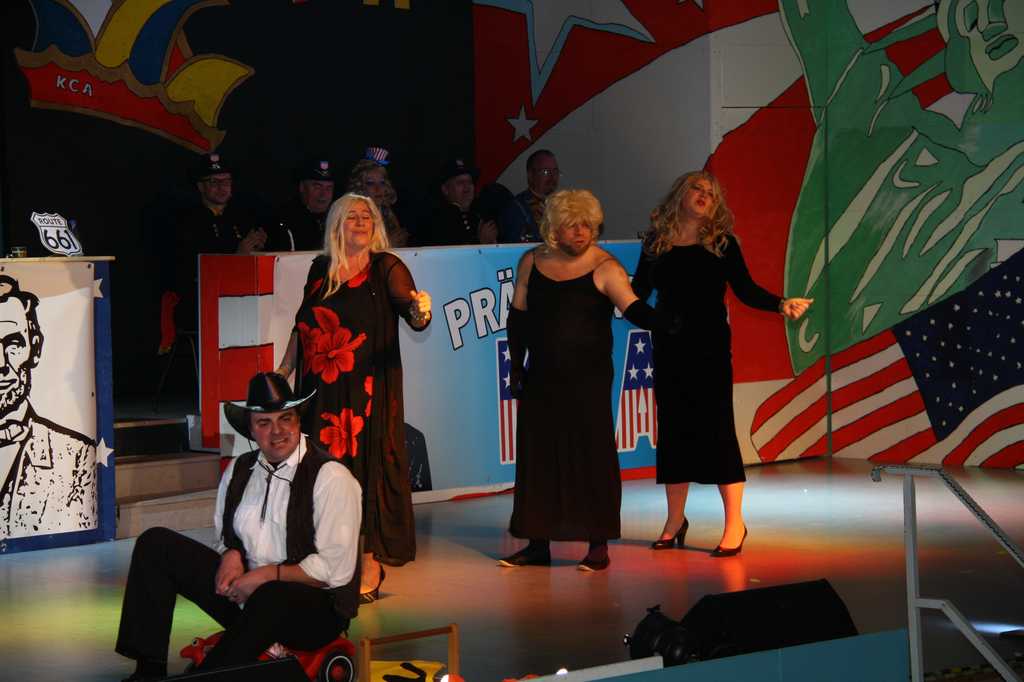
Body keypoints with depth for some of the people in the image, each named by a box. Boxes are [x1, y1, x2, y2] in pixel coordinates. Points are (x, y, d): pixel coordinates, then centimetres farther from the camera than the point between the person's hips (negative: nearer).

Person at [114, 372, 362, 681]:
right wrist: (231, 555, -4)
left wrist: (266, 575, -18)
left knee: (268, 598, -43)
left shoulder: (330, 477, -12)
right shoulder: (238, 470, 8)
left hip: (315, 606, -7)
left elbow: (335, 569, -15)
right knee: (155, 544, -3)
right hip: (245, 594, 7)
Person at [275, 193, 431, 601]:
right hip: (322, 390, 4)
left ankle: (371, 564, -1)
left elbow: (414, 316, -13)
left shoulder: (386, 268, -2)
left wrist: (420, 311, -35)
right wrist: (284, 370, 19)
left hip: (369, 390, -4)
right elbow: (303, 324, 21)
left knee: (366, 466, -6)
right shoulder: (320, 270, 11)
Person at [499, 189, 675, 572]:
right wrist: (516, 365, 9)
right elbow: (518, 317, 13)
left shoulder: (604, 268, -7)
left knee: (592, 455, -4)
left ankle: (599, 546, 3)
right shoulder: (532, 263, 6)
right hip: (541, 379, 4)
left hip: (589, 379, -4)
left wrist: (666, 325, -38)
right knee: (538, 455, 6)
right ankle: (538, 544, 15)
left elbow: (632, 308, -20)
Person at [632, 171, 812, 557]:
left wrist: (781, 305, -17)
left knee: (716, 427, -5)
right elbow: (637, 293, 7)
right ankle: (675, 520, 17)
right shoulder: (656, 242, 7)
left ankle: (735, 523, -1)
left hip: (710, 346, -2)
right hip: (669, 347, 2)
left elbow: (745, 290, -3)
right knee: (673, 429, 6)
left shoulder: (721, 242, 2)